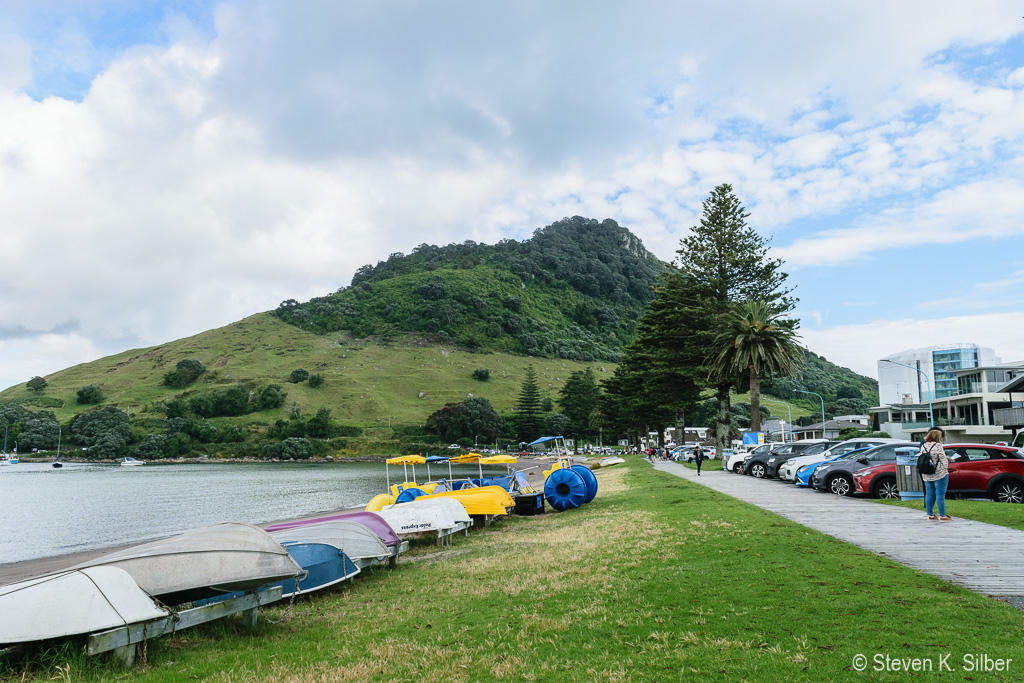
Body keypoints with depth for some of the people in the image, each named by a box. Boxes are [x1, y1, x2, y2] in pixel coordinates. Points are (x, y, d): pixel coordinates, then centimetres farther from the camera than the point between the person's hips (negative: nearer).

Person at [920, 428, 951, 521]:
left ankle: (930, 515, 15)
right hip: (939, 474, -6)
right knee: (940, 494, -3)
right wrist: (945, 469, 3)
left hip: (926, 475, 6)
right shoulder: (938, 446, -13)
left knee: (929, 494, 10)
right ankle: (942, 516, -2)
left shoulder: (923, 446, 6)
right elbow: (943, 459, -11)